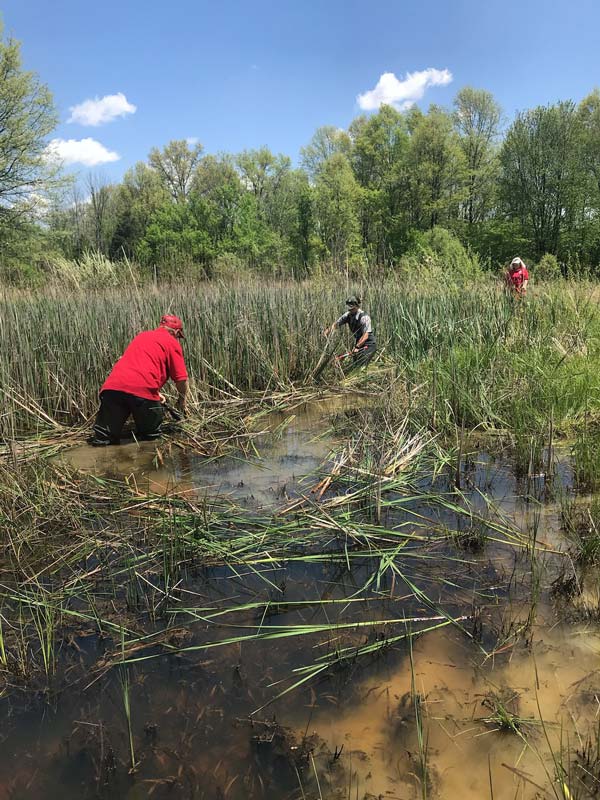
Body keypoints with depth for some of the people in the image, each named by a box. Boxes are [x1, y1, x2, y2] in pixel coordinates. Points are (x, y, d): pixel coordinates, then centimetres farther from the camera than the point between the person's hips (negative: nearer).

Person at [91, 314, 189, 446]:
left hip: (111, 387, 5)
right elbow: (181, 379, 6)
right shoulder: (172, 342, 11)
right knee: (150, 439, 14)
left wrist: (156, 393, 46)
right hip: (143, 390, -5)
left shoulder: (142, 335, 31)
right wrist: (182, 399, 25)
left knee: (103, 440, 5)